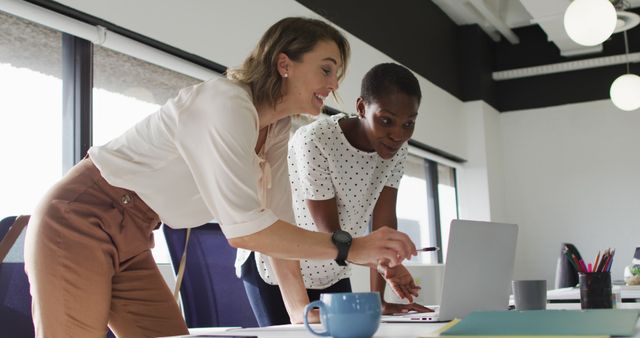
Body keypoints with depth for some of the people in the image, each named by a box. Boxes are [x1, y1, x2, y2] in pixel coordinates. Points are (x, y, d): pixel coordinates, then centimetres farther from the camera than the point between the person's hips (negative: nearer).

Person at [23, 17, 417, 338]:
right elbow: (244, 227, -32)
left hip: (130, 239, 9)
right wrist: (349, 248, -29)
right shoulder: (227, 105, -24)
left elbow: (278, 223, 2)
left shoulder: (277, 129, 4)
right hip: (79, 221, -9)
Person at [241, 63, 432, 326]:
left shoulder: (397, 149, -10)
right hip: (277, 268, -5)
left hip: (332, 273, 5)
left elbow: (384, 220, -12)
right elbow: (329, 230, -28)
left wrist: (379, 299, -17)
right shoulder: (315, 141, -28)